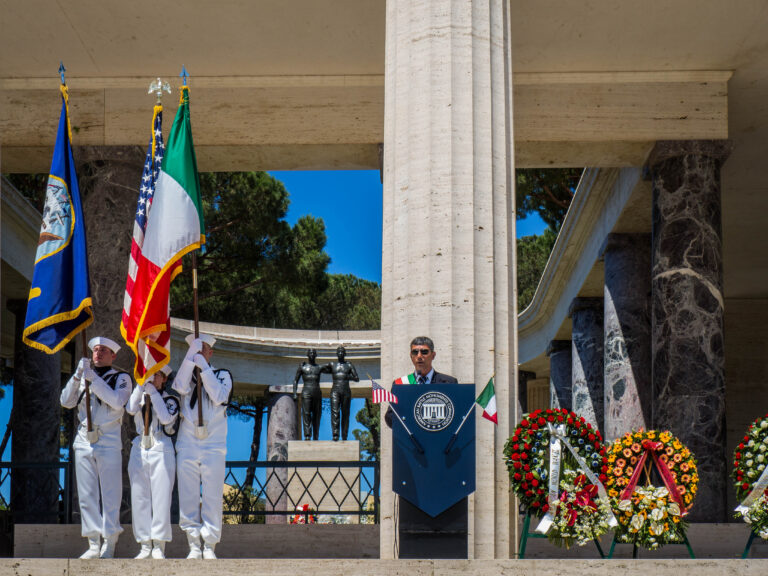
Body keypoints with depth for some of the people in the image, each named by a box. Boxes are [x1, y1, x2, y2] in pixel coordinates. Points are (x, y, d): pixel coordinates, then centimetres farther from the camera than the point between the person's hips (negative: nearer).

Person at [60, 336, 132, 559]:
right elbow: (66, 401, 6)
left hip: (109, 442, -4)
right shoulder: (83, 378, 18)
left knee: (110, 494, -6)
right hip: (84, 442, 4)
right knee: (87, 495, 2)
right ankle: (93, 544, 4)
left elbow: (117, 401, -14)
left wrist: (93, 378, -16)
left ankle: (109, 543, -2)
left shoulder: (121, 378, 5)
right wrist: (77, 375, -7)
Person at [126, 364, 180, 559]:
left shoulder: (170, 400, 8)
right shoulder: (140, 397, 16)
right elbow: (130, 409, -5)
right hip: (139, 451, 3)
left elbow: (166, 418, -12)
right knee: (140, 499, 0)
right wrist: (141, 386, -8)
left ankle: (159, 546, -5)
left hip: (162, 451, -3)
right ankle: (145, 545, 3)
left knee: (161, 498, -7)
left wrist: (153, 393, -9)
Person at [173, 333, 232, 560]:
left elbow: (219, 397, -10)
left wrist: (204, 367, -12)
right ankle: (194, 546, 5)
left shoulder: (222, 375, 10)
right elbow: (181, 387, -9)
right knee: (188, 498, -1)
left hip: (213, 448, -1)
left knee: (212, 498, -3)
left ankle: (210, 547, 2)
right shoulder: (185, 373, 15)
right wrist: (191, 356, -14)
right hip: (187, 446, 2)